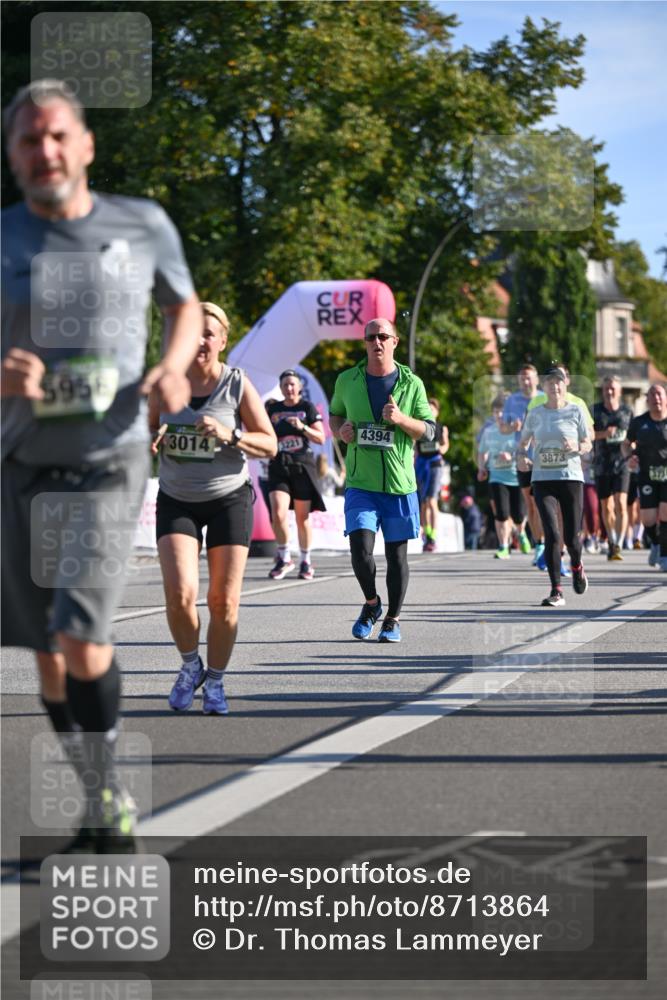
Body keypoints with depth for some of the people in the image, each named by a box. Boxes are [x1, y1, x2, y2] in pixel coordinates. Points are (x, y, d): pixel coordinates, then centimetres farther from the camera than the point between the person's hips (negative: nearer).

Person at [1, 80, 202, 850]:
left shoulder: (143, 226, 1)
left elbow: (184, 306, 18)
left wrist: (175, 366, -3)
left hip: (109, 463, -2)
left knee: (82, 637, -18)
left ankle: (108, 792, 0)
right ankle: (99, 800, 25)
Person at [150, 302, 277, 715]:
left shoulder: (238, 385, -6)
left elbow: (270, 445, -4)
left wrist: (229, 435, -21)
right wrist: (151, 441, -15)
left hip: (229, 499, -1)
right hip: (177, 501, 1)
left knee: (224, 600, -2)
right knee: (180, 593, -16)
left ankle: (215, 681, 18)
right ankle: (191, 665, 11)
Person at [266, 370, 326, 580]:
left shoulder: (308, 407, 4)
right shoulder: (273, 409, 11)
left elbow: (321, 438, 0)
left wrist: (303, 427, -16)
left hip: (303, 466, -1)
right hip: (278, 467, 1)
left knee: (302, 517, 3)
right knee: (278, 513, -16)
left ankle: (306, 561, 17)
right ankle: (284, 558, 0)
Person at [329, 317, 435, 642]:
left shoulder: (411, 384, 1)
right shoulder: (347, 380, 5)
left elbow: (429, 431, 3)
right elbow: (334, 414, 22)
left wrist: (401, 419, -16)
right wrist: (340, 430, -1)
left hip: (400, 484, 0)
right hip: (361, 483, 0)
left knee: (396, 554, 6)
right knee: (360, 549, -13)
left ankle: (392, 619, 21)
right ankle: (371, 603, 15)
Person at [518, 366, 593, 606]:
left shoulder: (575, 411, 3)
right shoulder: (535, 413, 7)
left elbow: (588, 444, 7)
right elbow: (524, 440, 18)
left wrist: (576, 447, -15)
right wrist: (522, 455, -4)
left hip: (571, 478, 0)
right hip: (542, 479, 0)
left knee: (572, 537, 0)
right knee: (552, 534, -13)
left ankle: (577, 566, 37)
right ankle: (556, 591, -9)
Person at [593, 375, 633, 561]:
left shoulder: (627, 411, 5)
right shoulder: (596, 410, 2)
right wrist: (603, 434, -21)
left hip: (621, 464, -1)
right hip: (602, 465, 1)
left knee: (621, 504, -16)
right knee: (606, 507, 11)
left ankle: (618, 546, -19)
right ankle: (611, 542, 30)